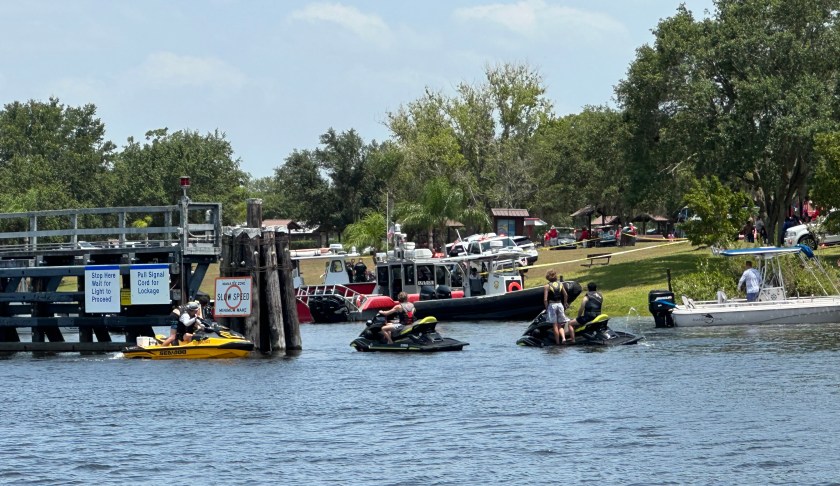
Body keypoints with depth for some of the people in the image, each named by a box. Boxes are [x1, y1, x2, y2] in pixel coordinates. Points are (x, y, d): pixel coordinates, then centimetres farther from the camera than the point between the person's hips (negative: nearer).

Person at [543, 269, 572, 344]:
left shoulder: (547, 286, -7)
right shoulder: (560, 284, 6)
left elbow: (545, 299, -10)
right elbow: (566, 295, 7)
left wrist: (546, 308, 0)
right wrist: (565, 304, 19)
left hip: (552, 305, -4)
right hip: (560, 304, 4)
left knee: (555, 325, 0)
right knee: (560, 325, 11)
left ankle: (557, 342, 2)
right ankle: (563, 337, -11)